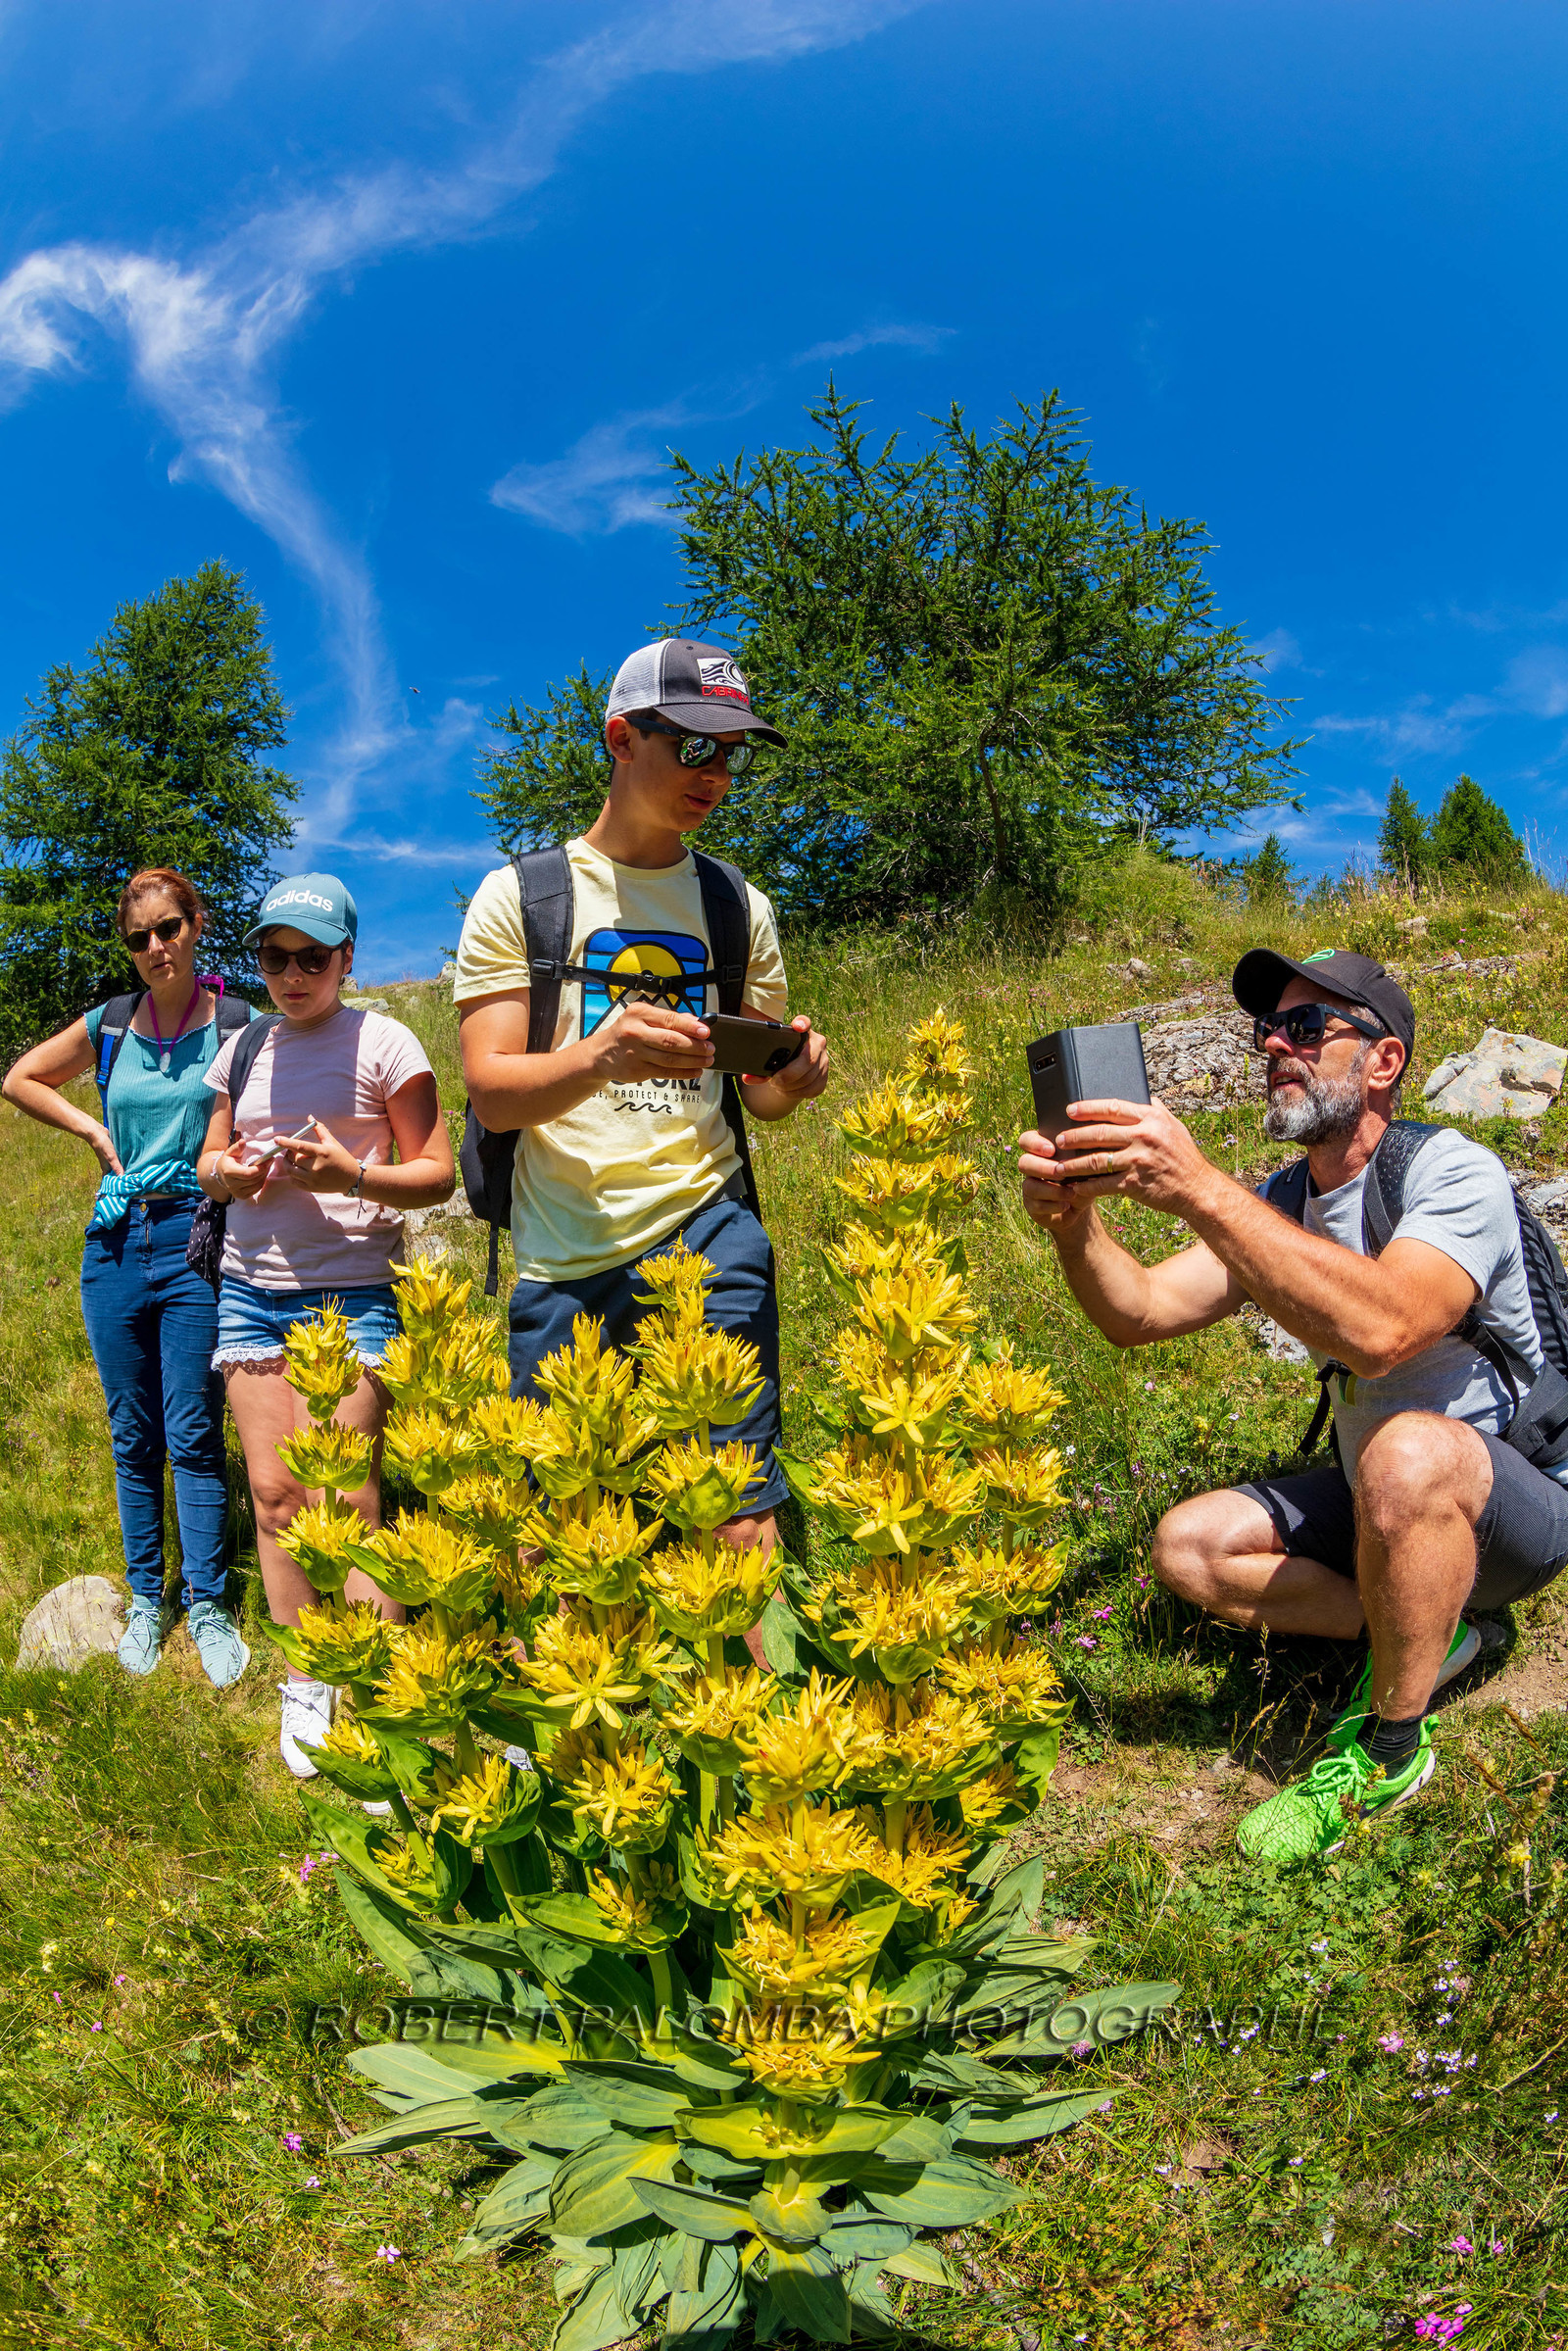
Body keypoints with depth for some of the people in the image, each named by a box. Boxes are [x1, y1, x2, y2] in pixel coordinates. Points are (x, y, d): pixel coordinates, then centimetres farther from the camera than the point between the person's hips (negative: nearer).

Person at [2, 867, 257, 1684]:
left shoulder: (239, 1025, -2)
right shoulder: (109, 1025, 8)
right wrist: (93, 1130, 10)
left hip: (195, 1240, -3)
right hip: (116, 1243, 4)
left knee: (192, 1436, -3)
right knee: (133, 1438, 11)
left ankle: (206, 1604, 10)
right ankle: (146, 1598, 23)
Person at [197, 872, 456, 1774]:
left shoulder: (384, 1042, -2)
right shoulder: (243, 1050, 13)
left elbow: (437, 1176, -2)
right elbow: (210, 1159, 23)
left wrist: (353, 1176, -20)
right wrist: (228, 1172, -1)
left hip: (350, 1292, -5)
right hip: (252, 1290, 5)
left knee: (343, 1496, -9)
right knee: (274, 1493, 3)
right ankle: (303, 1690, 16)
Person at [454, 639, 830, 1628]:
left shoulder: (739, 907, 12)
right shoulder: (520, 895, 3)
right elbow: (491, 1091, -5)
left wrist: (794, 1077, -9)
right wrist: (599, 1059, -26)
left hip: (705, 1233, 1)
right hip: (562, 1258, -1)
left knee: (736, 1517, -6)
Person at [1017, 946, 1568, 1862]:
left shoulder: (1449, 1170, -22)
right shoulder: (1280, 1201, 1)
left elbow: (1384, 1329, -43)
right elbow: (1141, 1312, -9)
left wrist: (1201, 1190, -48)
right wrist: (1074, 1219, -30)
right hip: (1381, 1505, 7)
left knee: (1407, 1451, -39)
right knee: (1188, 1546, -7)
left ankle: (1390, 1748, -17)